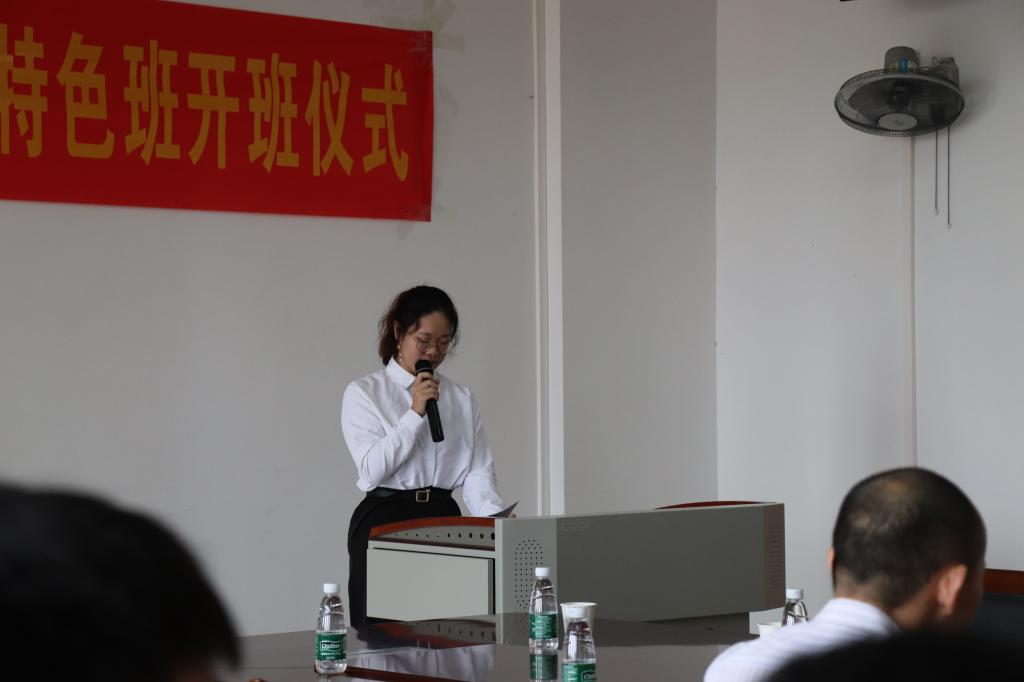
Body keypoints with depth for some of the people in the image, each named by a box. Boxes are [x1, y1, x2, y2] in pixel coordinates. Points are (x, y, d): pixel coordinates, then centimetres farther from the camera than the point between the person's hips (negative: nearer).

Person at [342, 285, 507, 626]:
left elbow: (477, 472, 4)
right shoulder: (364, 393, 1)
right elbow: (372, 469, -10)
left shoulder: (462, 398, 11)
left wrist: (496, 517, -14)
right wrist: (415, 413, -15)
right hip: (384, 521, -3)